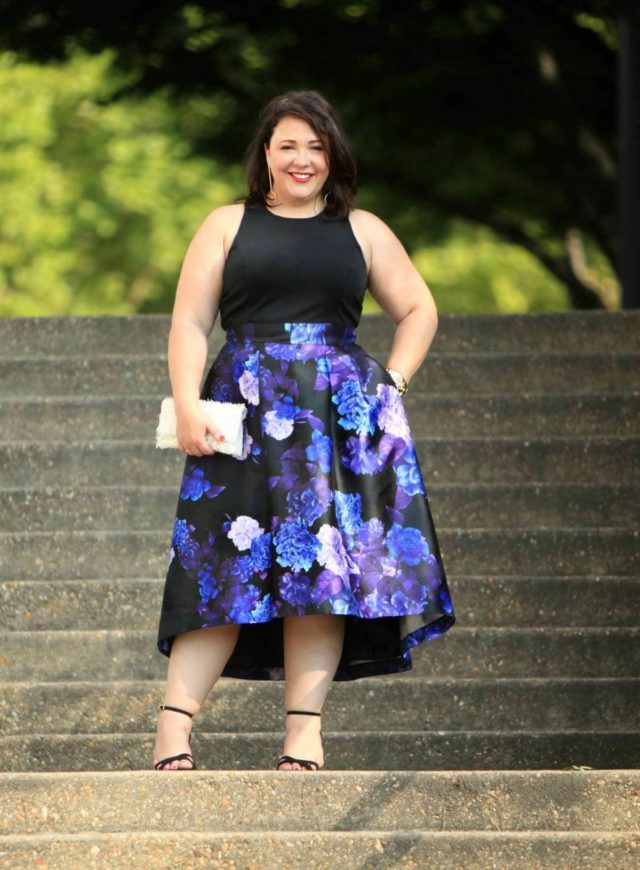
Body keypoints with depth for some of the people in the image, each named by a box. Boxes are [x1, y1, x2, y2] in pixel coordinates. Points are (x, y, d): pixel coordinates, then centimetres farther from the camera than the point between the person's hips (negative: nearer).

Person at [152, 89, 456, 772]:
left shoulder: (362, 231, 15)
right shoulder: (228, 226, 11)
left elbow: (418, 311, 22)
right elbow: (190, 323, 5)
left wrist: (391, 385, 7)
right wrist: (187, 404, -9)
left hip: (342, 413, 2)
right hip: (246, 410, -2)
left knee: (322, 568, -7)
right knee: (228, 562, -10)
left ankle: (304, 733, -7)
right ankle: (173, 731, -13)